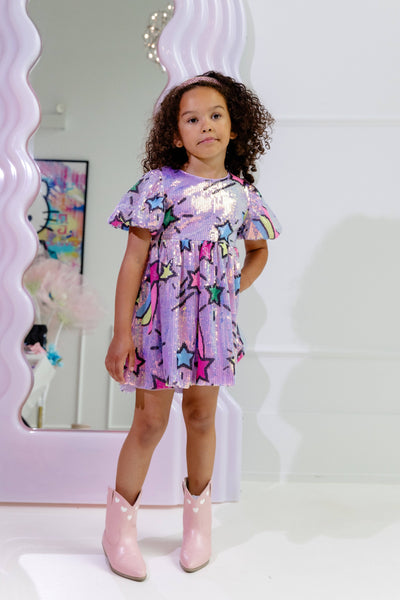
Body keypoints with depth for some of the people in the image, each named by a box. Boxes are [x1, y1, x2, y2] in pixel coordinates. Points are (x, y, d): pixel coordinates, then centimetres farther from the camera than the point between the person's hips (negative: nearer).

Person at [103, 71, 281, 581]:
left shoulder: (243, 193, 4)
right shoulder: (159, 185, -8)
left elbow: (258, 251, 22)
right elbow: (133, 261, -10)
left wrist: (234, 290, 7)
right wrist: (122, 333, -13)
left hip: (213, 320, 3)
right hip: (160, 319, -3)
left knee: (202, 416, 15)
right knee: (151, 422, 5)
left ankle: (198, 512, 36)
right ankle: (120, 523, 26)